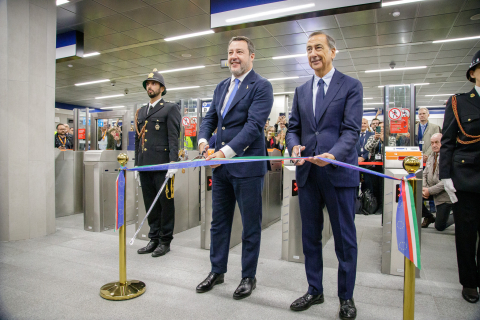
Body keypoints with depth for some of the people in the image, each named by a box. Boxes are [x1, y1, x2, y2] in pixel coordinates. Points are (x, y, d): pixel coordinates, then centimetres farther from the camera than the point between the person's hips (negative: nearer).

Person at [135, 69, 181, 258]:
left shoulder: (170, 108, 2)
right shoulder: (140, 112, 20)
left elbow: (174, 137, -8)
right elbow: (137, 139, 21)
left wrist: (173, 163, -17)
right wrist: (136, 164, 16)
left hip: (162, 165, -6)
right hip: (144, 166, 6)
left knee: (165, 203, 2)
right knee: (150, 204, 12)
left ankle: (165, 241, 14)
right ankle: (154, 239, 23)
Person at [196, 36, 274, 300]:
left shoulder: (261, 86, -7)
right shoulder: (221, 87, 16)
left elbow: (254, 125, -17)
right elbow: (210, 119, 16)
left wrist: (226, 152, -24)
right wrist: (203, 140, -4)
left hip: (247, 165, -7)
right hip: (221, 165, 7)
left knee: (251, 225, 8)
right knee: (219, 221, 16)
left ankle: (249, 276, 26)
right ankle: (217, 271, 33)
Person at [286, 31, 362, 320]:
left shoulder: (351, 86, 0)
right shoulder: (301, 90, 14)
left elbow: (351, 129, -9)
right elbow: (293, 127, 13)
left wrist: (332, 155, -27)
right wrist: (294, 145, -10)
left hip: (339, 172, -4)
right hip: (308, 173, 5)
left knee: (345, 238, 7)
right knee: (310, 236, 13)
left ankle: (346, 297, 27)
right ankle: (315, 291, 31)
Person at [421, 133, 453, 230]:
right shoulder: (431, 157, 9)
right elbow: (424, 174, 9)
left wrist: (430, 191, -24)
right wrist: (423, 188, -9)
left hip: (444, 195, -7)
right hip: (431, 191, 7)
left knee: (439, 227, -5)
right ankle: (428, 217, 8)